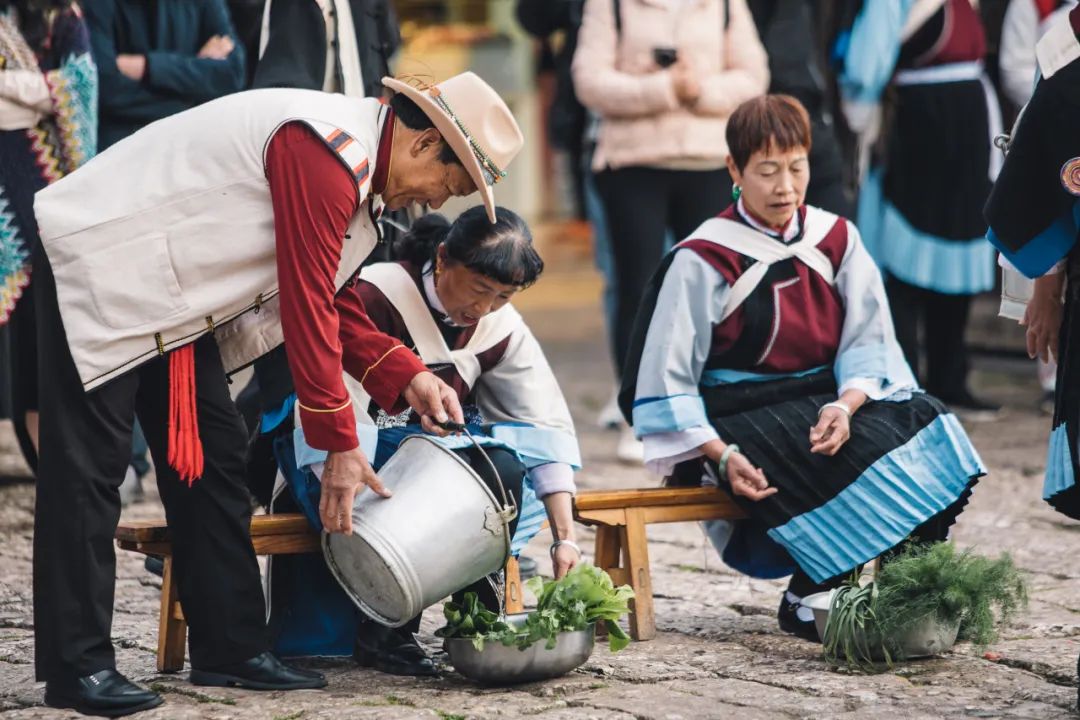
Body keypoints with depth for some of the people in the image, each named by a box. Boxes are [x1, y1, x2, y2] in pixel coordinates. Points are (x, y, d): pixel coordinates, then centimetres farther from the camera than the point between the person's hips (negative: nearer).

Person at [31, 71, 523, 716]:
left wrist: (407, 379, 3)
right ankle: (78, 668, -5)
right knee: (89, 468, -9)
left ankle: (231, 650, 13)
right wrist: (340, 443, -16)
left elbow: (334, 304, 15)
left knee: (212, 459, 9)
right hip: (99, 270, -11)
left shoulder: (354, 171, 9)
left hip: (171, 295, 11)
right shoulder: (330, 153, -24)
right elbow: (307, 309, -22)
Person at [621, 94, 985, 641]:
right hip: (740, 418, -5)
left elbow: (868, 344, 2)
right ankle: (809, 601, -18)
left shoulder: (836, 240, 8)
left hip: (825, 398, 5)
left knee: (922, 427, -23)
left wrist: (845, 405, -20)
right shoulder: (702, 261, -7)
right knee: (854, 459, -31)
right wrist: (722, 455, -19)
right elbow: (665, 381, -7)